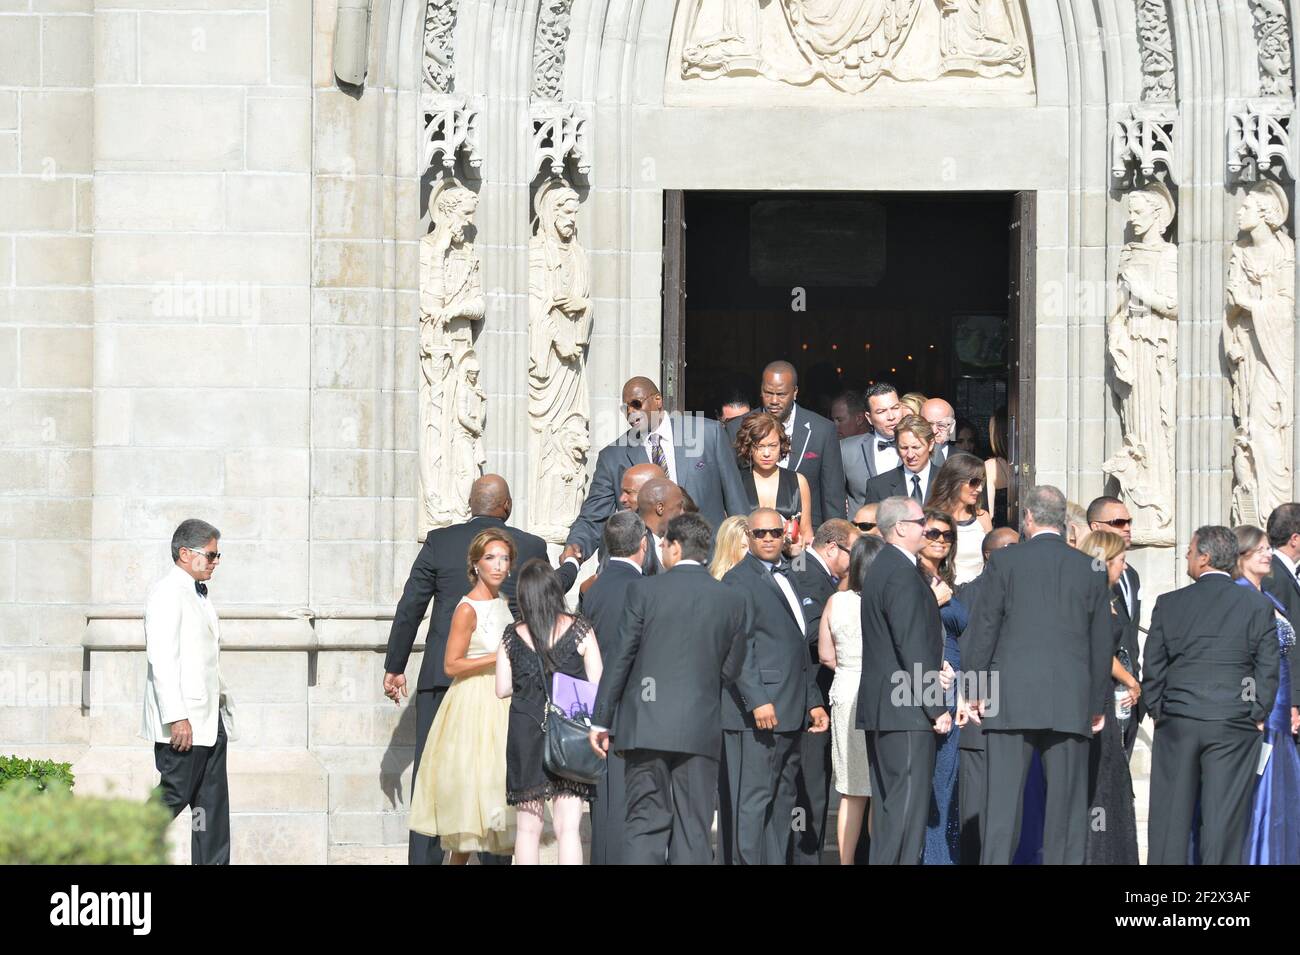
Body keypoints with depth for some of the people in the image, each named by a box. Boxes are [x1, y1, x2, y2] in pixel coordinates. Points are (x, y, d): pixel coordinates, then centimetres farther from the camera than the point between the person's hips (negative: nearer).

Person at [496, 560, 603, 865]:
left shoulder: (513, 637, 1)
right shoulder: (579, 629, -3)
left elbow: (503, 689, 7)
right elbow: (597, 683, -3)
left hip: (525, 735, 1)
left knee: (528, 828, 8)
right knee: (568, 827, -2)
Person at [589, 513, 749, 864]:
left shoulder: (644, 590, -3)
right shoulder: (732, 599, 3)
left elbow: (620, 657, -2)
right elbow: (731, 668, 6)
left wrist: (601, 719, 3)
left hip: (645, 725, -1)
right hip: (701, 729, 1)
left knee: (646, 823, 2)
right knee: (693, 829, 4)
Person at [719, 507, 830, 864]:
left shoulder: (786, 579, 21)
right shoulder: (739, 580, -6)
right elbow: (739, 647, -15)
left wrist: (813, 701, 21)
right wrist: (757, 701, -22)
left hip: (790, 714, 9)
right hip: (757, 713, -9)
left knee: (782, 800, 10)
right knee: (752, 801, -10)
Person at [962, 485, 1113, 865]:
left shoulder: (1004, 561, -1)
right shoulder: (1090, 570, 6)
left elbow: (984, 629, -1)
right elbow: (1102, 643, 9)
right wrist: (1097, 702, 17)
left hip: (1011, 699, -2)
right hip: (1071, 702, 2)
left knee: (1003, 800, -2)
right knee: (1065, 802, 4)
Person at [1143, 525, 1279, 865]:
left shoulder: (1169, 604, 2)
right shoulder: (1259, 604, -1)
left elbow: (1153, 668, 4)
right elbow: (1268, 668, -2)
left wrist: (1158, 712, 14)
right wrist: (1257, 716, 6)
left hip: (1177, 722, 1)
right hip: (1234, 725, -1)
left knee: (1171, 815, 7)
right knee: (1224, 817, -1)